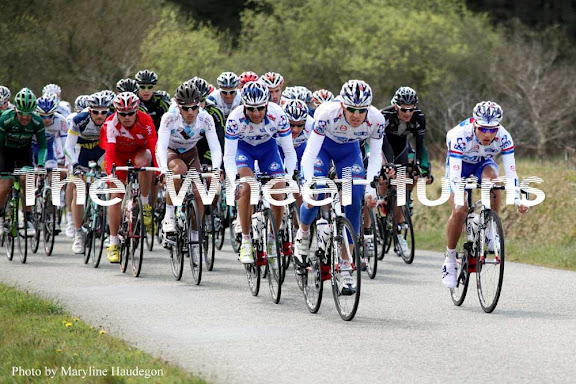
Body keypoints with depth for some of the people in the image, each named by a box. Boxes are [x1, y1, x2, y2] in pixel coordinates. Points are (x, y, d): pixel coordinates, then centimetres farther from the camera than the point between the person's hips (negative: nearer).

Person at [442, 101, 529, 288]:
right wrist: (459, 200, -56)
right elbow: (455, 174, -42)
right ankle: (450, 261, 1)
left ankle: (491, 232, -19)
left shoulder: (504, 137, -31)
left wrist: (518, 200, -45)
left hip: (484, 162, 2)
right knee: (459, 212, -18)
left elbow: (511, 172, -32)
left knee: (492, 177, -35)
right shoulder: (461, 135, -38)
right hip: (460, 162, -2)